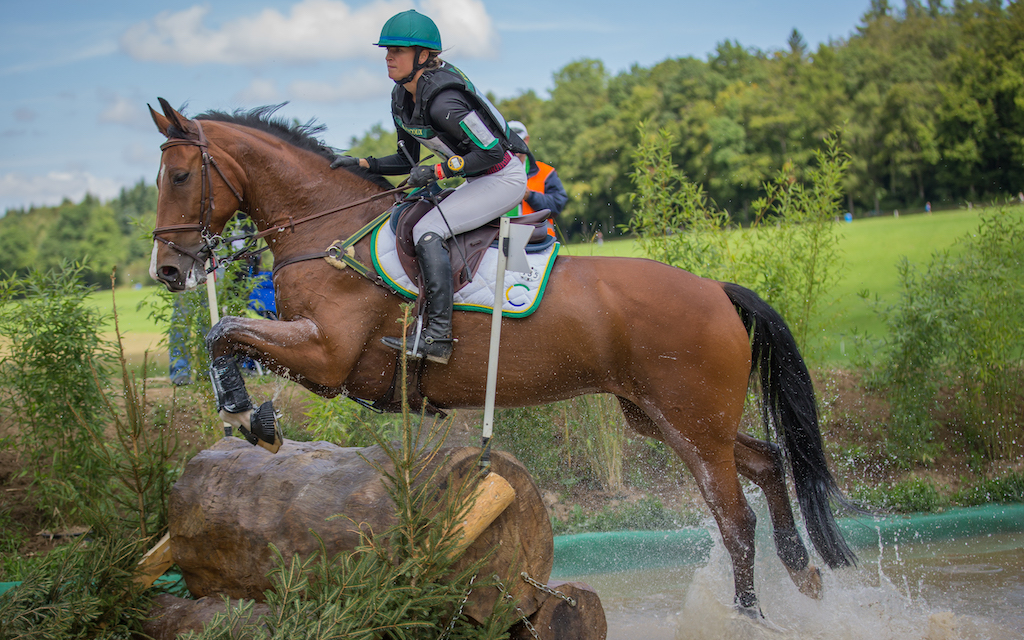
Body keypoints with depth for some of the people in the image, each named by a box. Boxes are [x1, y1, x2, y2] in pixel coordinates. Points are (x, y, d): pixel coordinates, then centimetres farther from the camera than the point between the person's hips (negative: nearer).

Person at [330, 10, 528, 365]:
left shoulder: (442, 101, -27)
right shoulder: (401, 98, 2)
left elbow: (491, 152, -25)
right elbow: (408, 161, 12)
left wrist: (437, 171, -25)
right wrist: (360, 163, 1)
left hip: (505, 178, -10)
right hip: (478, 182, 10)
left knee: (428, 231, -22)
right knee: (415, 226, 15)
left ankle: (437, 336, -25)